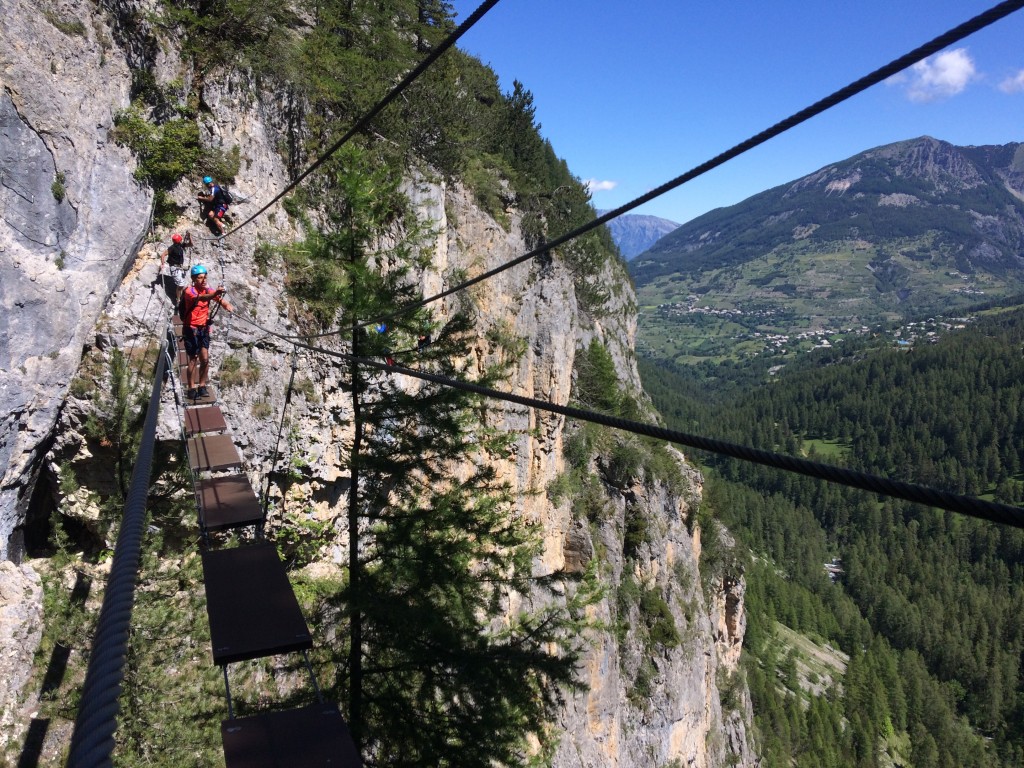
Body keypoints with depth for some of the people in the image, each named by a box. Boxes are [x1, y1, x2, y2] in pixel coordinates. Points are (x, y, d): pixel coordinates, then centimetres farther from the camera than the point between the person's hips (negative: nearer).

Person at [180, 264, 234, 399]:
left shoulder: (208, 291, 1)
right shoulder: (189, 291, -16)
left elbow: (221, 300, -13)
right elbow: (199, 298, -38)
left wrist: (227, 305, -37)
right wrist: (214, 294, -57)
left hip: (204, 329, 4)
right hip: (191, 329, -4)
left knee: (205, 359, -2)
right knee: (193, 359, -2)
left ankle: (202, 386, 10)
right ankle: (191, 389, 6)